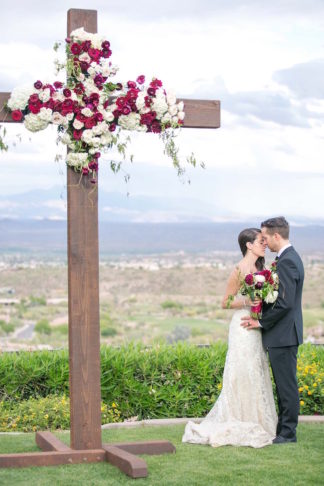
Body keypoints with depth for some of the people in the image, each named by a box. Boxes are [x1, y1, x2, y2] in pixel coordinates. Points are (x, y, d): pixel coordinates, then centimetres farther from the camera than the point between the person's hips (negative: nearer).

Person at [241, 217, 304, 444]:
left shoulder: (287, 261, -18)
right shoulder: (290, 257, 14)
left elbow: (285, 302, -24)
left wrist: (261, 322, -14)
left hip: (283, 334, -10)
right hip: (284, 333, 10)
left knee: (287, 384, -3)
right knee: (284, 384, 14)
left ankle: (288, 433, 3)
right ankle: (284, 429, 21)